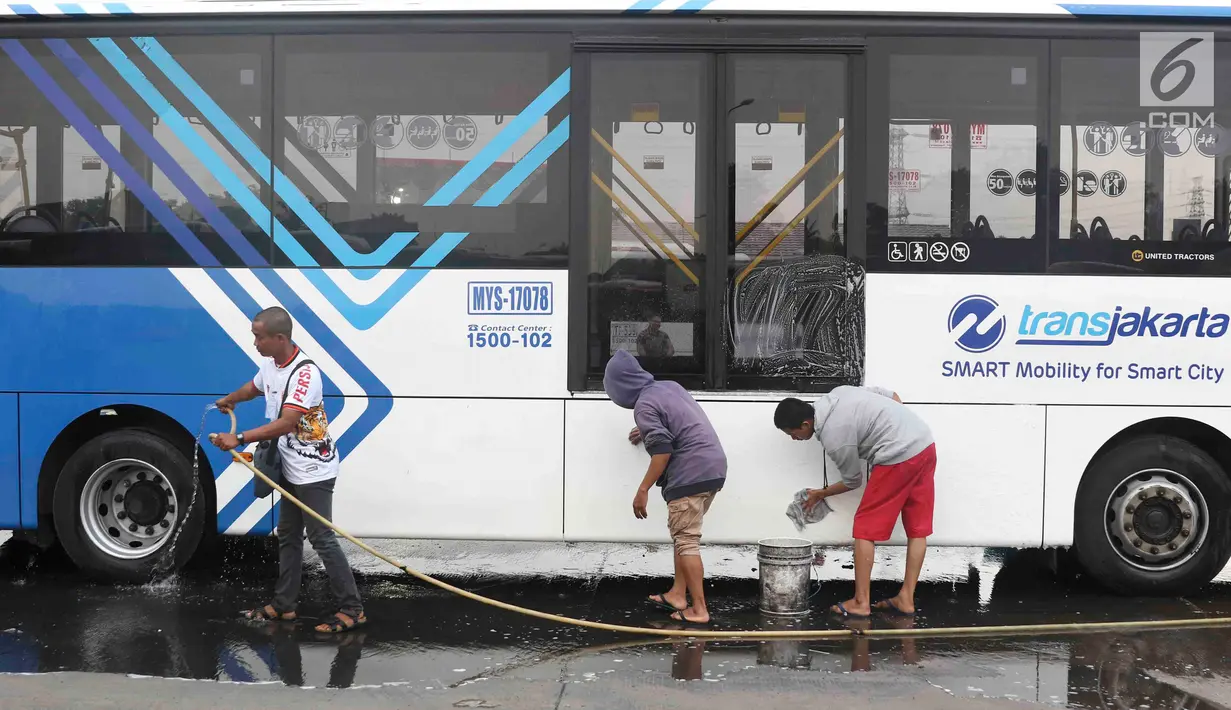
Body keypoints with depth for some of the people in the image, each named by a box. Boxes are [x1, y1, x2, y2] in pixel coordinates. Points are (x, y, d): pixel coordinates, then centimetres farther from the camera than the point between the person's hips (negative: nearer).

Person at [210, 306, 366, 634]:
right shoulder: (271, 364, 4)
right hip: (291, 469, 9)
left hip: (313, 471, -9)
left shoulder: (305, 373, -25)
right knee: (288, 536, 15)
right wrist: (229, 399, 46)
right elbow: (254, 387, 29)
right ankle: (284, 605, 26)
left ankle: (352, 609, -1)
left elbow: (286, 423, -33)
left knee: (322, 538, -7)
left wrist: (240, 439, -35)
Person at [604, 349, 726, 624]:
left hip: (691, 474, -9)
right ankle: (677, 594, 23)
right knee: (683, 536, 18)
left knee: (686, 541, -5)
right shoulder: (669, 386, 17)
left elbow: (662, 451, -18)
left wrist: (643, 490, -12)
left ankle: (699, 609, -5)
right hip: (713, 467, 9)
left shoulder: (644, 405, -10)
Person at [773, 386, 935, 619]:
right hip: (925, 442, 9)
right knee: (917, 527, 10)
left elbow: (853, 481, 3)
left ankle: (861, 602, 2)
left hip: (900, 456, -9)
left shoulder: (833, 438, -12)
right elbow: (891, 395, 17)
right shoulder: (837, 394, 10)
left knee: (866, 527, 0)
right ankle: (906, 599, 15)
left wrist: (820, 494, 18)